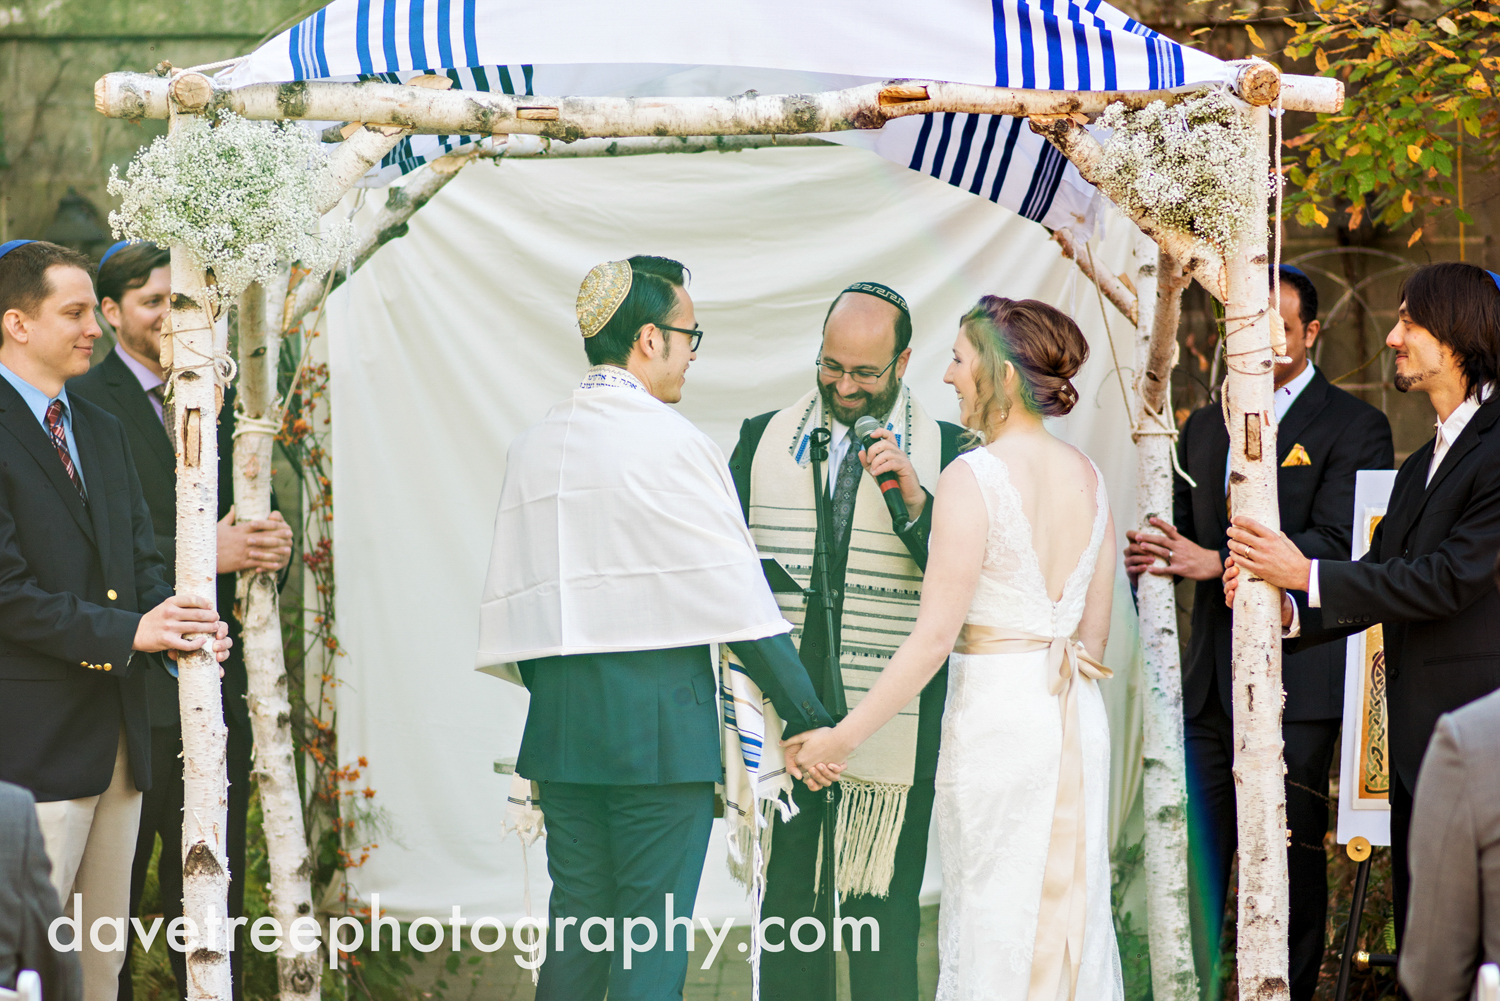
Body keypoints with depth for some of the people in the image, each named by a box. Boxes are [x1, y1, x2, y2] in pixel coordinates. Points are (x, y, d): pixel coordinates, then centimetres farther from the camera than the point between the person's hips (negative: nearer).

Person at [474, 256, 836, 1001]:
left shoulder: (532, 446, 9)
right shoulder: (671, 444, -10)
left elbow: (511, 601, 11)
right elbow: (737, 600, -10)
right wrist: (807, 717, -4)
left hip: (559, 717, 6)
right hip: (659, 718, -6)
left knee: (574, 927, 11)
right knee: (652, 941, -3)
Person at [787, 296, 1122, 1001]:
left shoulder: (974, 478, -15)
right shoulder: (1086, 475, 5)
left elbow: (933, 636, -18)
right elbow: (1095, 631, 11)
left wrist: (845, 735, -13)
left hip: (996, 713, -6)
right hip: (1078, 719, 6)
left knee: (993, 923, 2)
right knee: (1070, 910, 13)